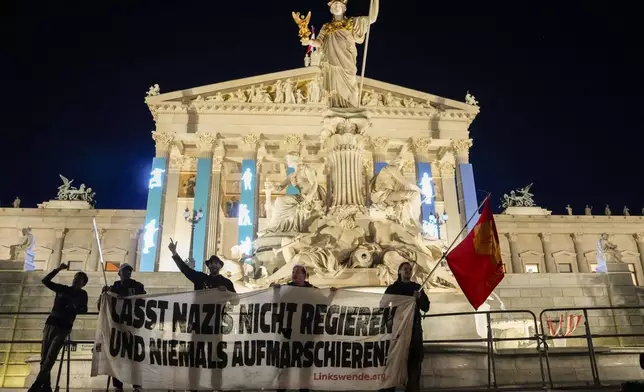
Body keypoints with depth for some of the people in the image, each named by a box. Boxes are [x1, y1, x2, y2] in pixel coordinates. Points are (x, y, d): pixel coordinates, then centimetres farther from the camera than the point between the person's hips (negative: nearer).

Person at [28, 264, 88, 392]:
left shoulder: (82, 294, 9)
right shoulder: (62, 288, 16)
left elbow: (84, 310, 2)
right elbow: (45, 281, 13)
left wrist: (74, 309, -18)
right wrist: (58, 269, 5)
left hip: (63, 327, -3)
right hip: (50, 323, 4)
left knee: (50, 356, -14)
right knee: (44, 356, 0)